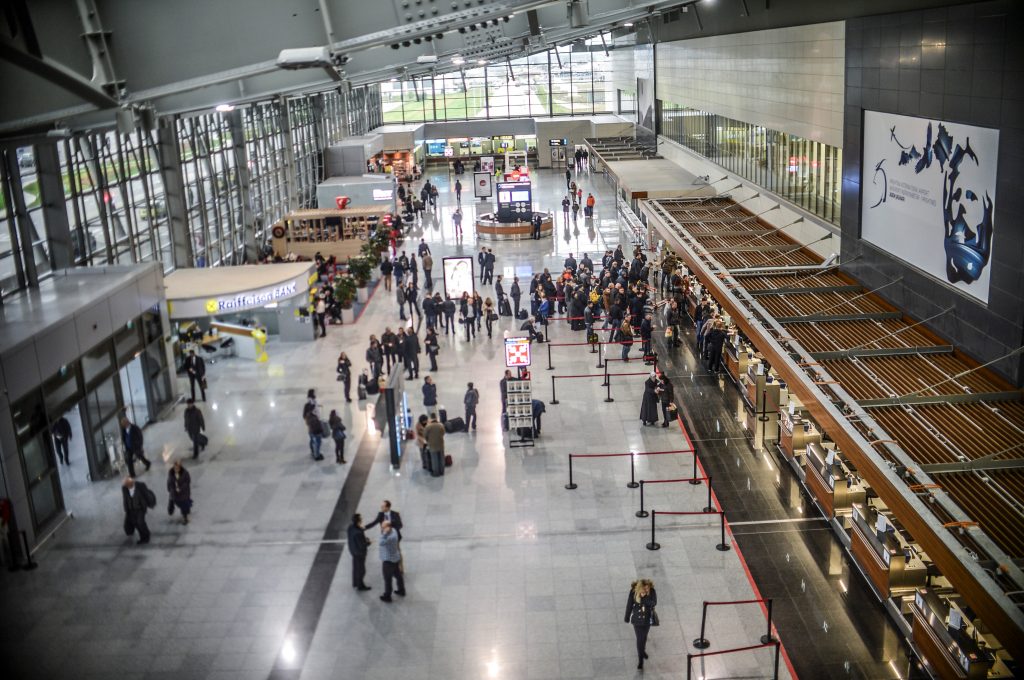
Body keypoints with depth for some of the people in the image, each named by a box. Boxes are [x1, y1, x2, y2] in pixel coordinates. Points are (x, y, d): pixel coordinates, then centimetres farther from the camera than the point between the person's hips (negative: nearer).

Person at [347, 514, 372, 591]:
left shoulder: (350, 527, -14)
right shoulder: (358, 533, -39)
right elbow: (362, 545, -29)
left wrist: (362, 529, -7)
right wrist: (368, 542, -11)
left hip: (353, 550, 8)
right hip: (359, 553, -8)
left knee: (355, 567, 27)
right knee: (361, 569, 15)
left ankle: (355, 583, 47)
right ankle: (360, 585, 35)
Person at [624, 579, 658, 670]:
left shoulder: (652, 591, -19)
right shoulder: (633, 592, -20)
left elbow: (654, 603, -28)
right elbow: (629, 605, -9)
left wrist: (644, 597, -39)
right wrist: (627, 618, 0)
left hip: (648, 619, 2)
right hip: (637, 619, -2)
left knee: (644, 637, 21)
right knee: (639, 639, -1)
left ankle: (643, 651, 51)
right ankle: (640, 660, 12)